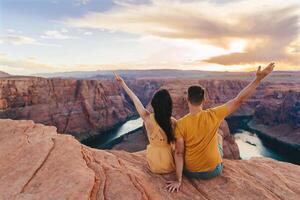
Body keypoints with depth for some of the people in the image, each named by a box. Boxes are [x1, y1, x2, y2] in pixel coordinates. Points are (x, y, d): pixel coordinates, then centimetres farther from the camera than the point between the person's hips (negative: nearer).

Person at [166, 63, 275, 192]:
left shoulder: (180, 123, -22)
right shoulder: (213, 115, -22)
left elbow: (179, 153, -19)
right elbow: (239, 100, -16)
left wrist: (178, 180, -11)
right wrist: (259, 78, -11)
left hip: (190, 172, -1)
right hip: (214, 171, 1)